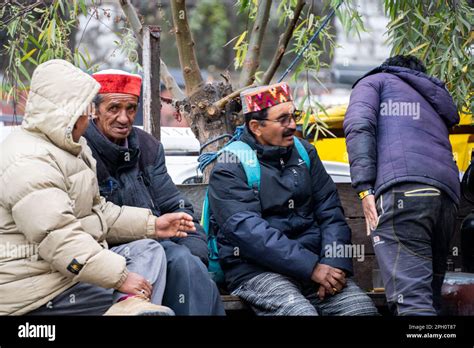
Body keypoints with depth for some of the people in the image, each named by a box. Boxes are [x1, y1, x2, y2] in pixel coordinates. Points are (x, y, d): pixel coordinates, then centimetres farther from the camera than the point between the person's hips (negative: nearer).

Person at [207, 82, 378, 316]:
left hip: (309, 260, 5)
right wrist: (311, 268, -21)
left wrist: (334, 263, -9)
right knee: (301, 311, -31)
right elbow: (248, 231, -16)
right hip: (255, 270, -5)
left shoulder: (304, 153, 14)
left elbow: (330, 211, 10)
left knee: (363, 308, -18)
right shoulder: (230, 168, -5)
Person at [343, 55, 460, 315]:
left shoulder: (374, 81, 21)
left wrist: (364, 188, -6)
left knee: (411, 300, -18)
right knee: (430, 298, 10)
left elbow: (358, 126, 2)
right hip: (447, 195, 6)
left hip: (401, 189, -6)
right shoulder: (437, 99, 40)